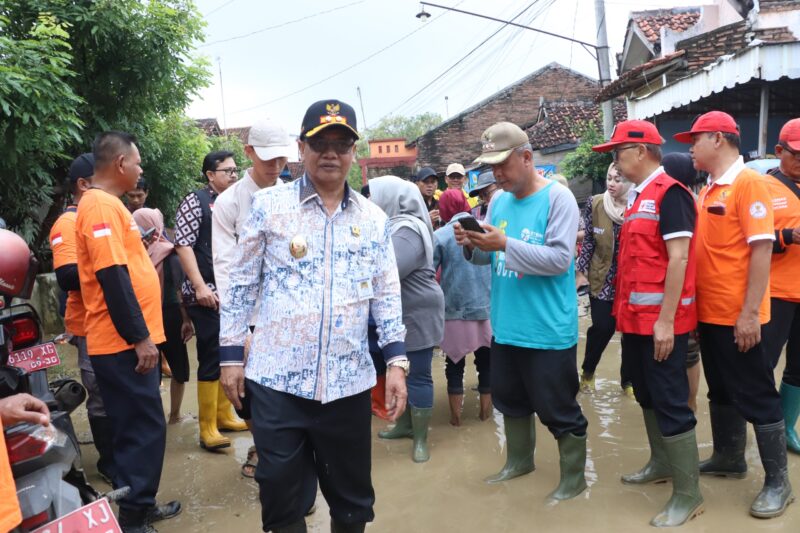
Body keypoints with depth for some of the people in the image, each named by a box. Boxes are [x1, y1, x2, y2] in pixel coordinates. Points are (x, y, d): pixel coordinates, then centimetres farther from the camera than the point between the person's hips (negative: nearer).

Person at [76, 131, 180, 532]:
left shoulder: (107, 203, 17)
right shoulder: (101, 205, -15)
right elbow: (112, 278, -22)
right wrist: (140, 337, -21)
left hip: (128, 339, 10)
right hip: (124, 342, -10)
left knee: (141, 427, 17)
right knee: (143, 428, -3)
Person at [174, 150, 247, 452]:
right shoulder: (195, 201, -5)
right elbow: (183, 245, -12)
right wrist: (200, 287, -19)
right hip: (206, 294, -7)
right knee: (211, 358, -4)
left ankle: (223, 415, 28)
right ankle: (207, 428, 6)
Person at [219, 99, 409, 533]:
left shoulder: (374, 219, 6)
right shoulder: (268, 205, -1)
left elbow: (387, 297, 7)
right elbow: (241, 285, 2)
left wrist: (396, 362, 0)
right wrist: (231, 354, 0)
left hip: (349, 381, 2)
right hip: (276, 379, -2)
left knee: (352, 496, 16)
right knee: (281, 495, 11)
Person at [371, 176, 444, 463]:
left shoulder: (408, 231, -20)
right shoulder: (393, 226, 11)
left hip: (417, 314, -9)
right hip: (399, 314, 10)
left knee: (417, 376, -1)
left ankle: (421, 439, 9)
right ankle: (406, 424, 33)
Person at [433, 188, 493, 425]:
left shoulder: (440, 235, -9)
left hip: (455, 310, -2)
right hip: (487, 307, 3)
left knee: (454, 363, 10)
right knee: (486, 361, 15)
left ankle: (456, 415, 14)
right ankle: (485, 410, 23)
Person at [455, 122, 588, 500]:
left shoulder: (558, 197, -13)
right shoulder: (499, 201, 8)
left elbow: (560, 259, -22)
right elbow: (488, 257, 13)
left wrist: (505, 244, -27)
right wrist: (472, 245, -9)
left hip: (548, 330, -7)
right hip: (506, 326, 7)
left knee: (558, 409, 5)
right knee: (510, 399, 21)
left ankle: (573, 477, 26)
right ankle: (519, 461, 42)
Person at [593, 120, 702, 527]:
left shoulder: (670, 193, -13)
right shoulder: (637, 196, 14)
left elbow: (678, 258, -19)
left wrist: (666, 321, -22)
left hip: (661, 321, -9)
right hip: (636, 318, 9)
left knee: (670, 403, -2)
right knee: (646, 396, 19)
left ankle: (688, 494, 11)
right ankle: (661, 464, 36)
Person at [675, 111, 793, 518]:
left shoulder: (748, 183, -13)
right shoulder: (708, 190, 11)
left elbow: (761, 249, -18)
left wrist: (750, 313, -21)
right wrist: (697, 306, 14)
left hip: (737, 316, -8)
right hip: (709, 312, 8)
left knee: (756, 397, 3)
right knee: (721, 391, 19)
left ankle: (778, 481, 16)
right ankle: (728, 458, 35)